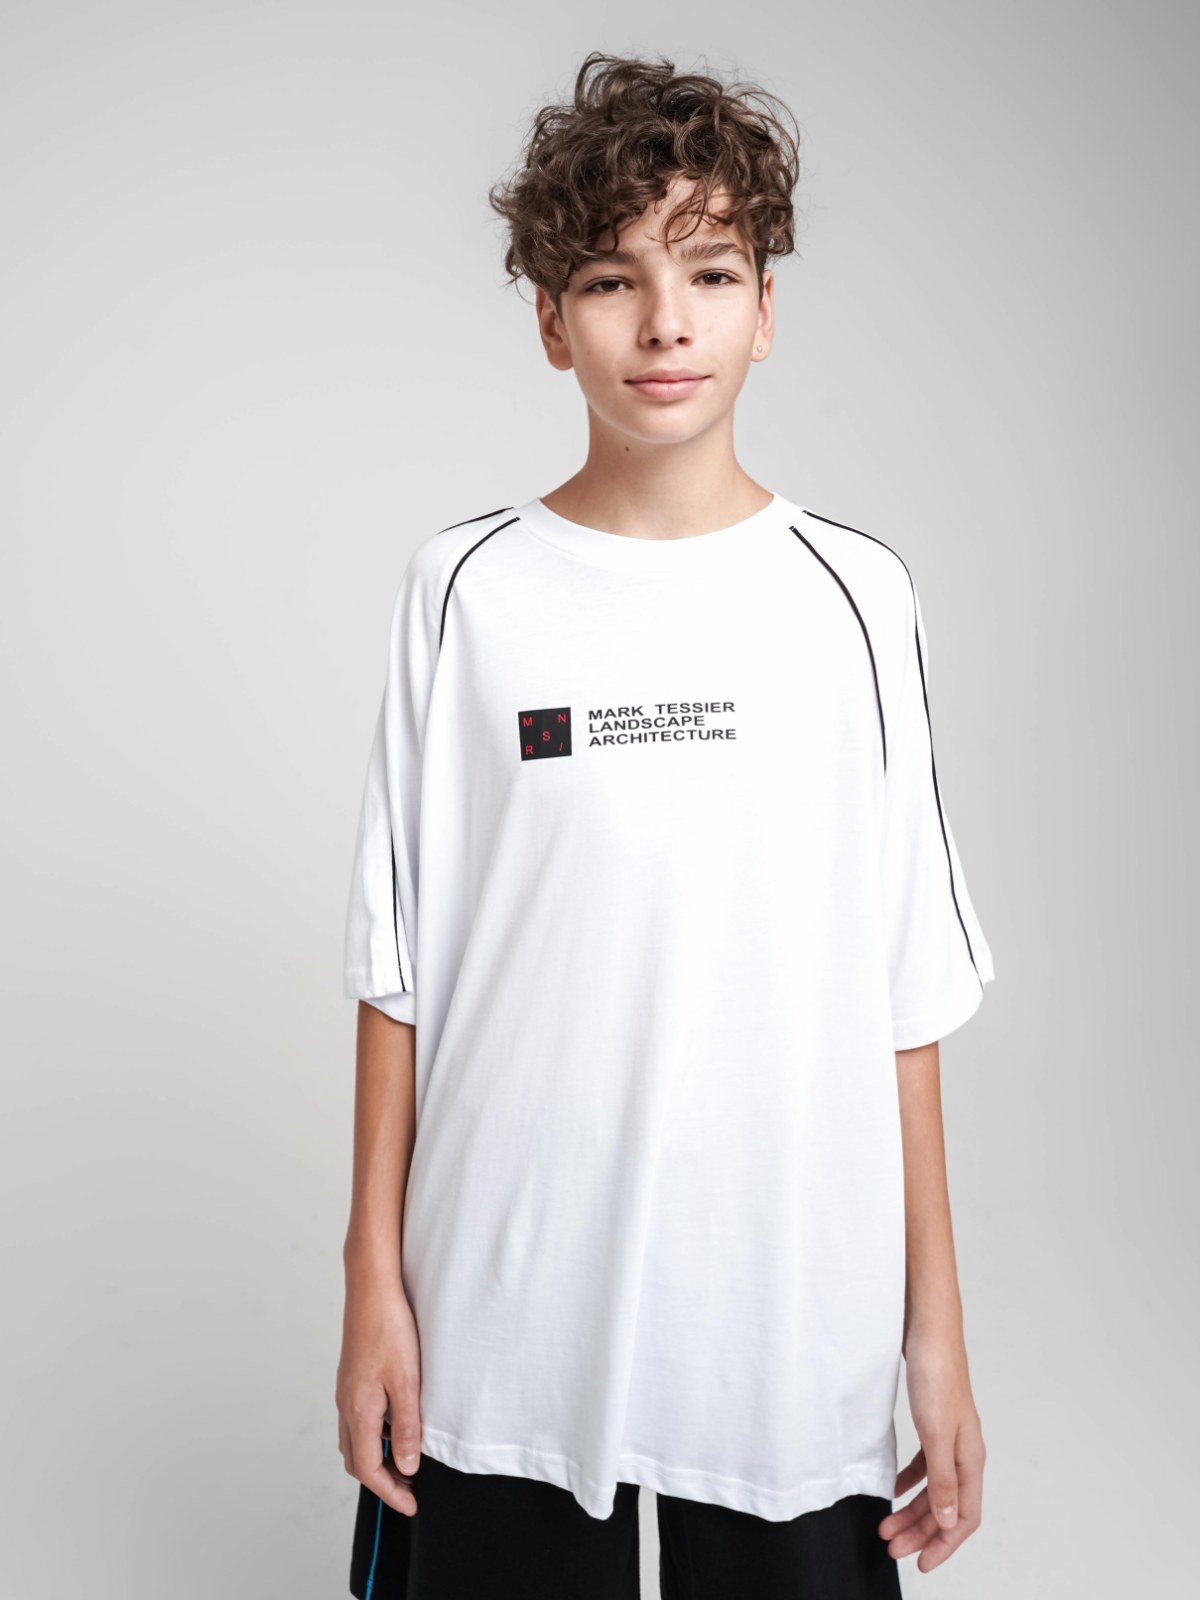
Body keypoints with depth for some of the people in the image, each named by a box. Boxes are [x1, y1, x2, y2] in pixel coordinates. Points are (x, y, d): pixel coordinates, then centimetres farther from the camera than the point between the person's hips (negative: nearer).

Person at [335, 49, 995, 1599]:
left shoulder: (855, 594, -1)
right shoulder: (468, 584, -2)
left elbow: (904, 985, 1)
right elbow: (398, 956, 1)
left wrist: (937, 1323, 1)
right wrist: (374, 1280, 1)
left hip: (796, 1322, 1)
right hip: (501, 1313, 0)